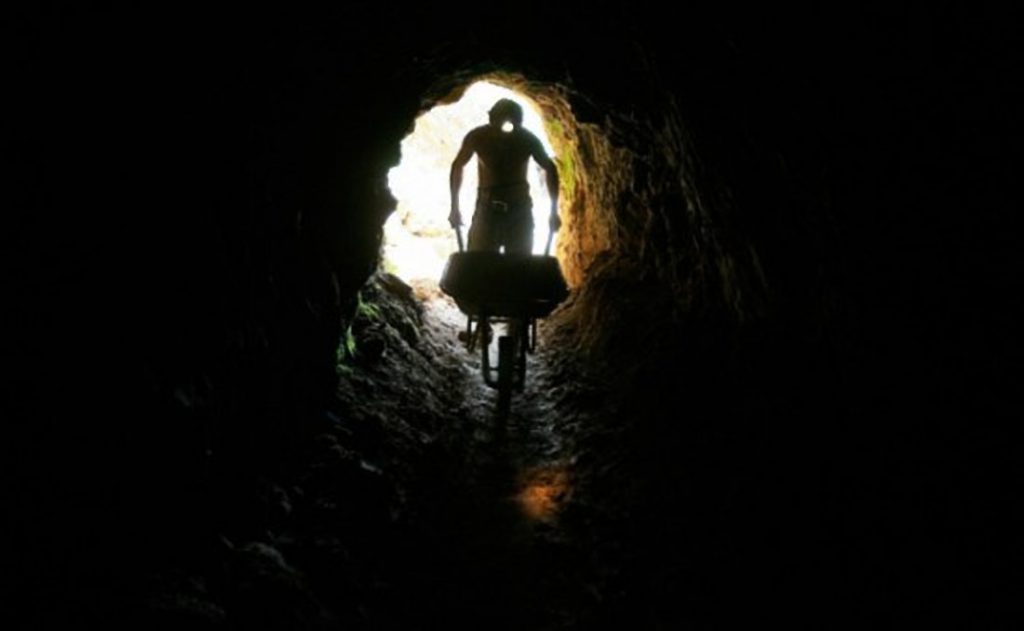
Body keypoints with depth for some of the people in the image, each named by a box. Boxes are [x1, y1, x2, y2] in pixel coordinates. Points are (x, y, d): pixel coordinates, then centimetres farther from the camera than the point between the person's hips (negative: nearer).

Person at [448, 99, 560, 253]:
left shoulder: (528, 140, -9)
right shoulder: (477, 137, -8)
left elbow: (550, 168, 7)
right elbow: (457, 166, 9)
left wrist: (554, 212, 5)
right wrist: (455, 208, 9)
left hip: (520, 212, 0)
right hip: (487, 210, 0)